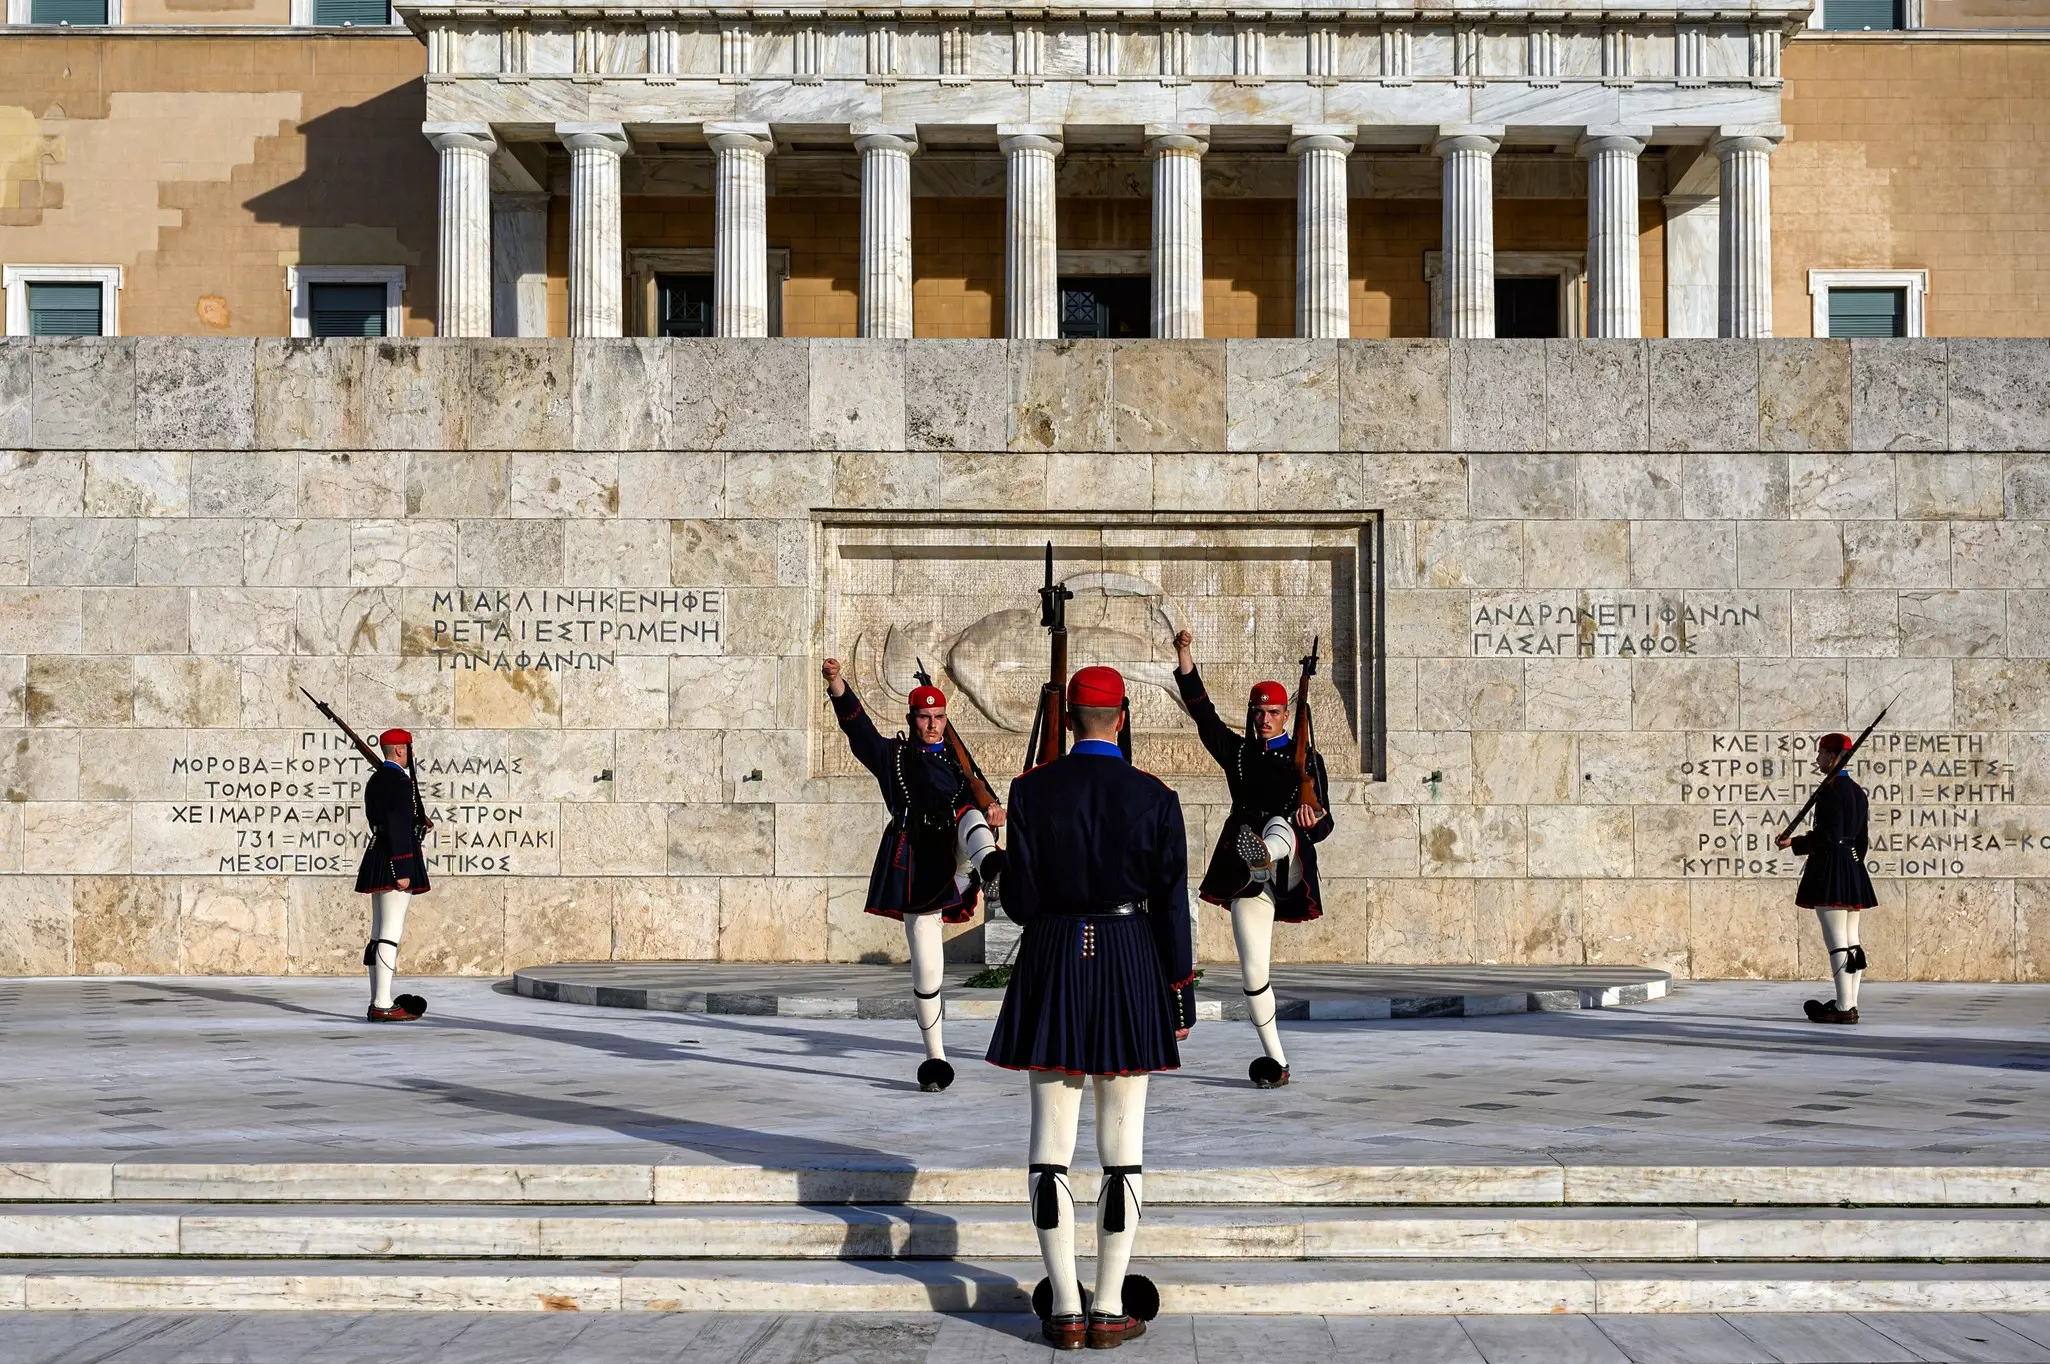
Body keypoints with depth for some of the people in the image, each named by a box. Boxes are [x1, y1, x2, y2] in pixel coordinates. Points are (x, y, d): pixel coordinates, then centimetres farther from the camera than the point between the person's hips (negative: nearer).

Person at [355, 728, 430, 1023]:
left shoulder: (374, 780, 16)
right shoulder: (399, 781, -14)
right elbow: (397, 829, -20)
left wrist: (414, 821, 27)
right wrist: (402, 872, -20)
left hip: (377, 865, 10)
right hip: (397, 862, -10)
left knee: (380, 933, 11)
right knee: (391, 933, -11)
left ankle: (378, 1002, 15)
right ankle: (383, 1006, -14)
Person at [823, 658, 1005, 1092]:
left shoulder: (957, 763, 18)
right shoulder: (892, 756, 10)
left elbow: (980, 805, 10)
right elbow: (857, 726, -6)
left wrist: (993, 815, -15)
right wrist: (836, 684, -24)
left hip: (956, 864, 1)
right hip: (917, 871, -1)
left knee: (970, 816, -29)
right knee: (926, 971, -3)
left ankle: (991, 868, -62)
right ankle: (935, 1058, 9)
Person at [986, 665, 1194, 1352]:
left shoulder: (1031, 791, -3)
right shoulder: (1156, 799, -4)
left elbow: (1019, 900, -3)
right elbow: (1172, 908, -3)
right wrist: (1180, 998, 4)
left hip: (1051, 962, 1)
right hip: (1130, 962, 0)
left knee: (1051, 1143, 5)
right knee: (1123, 1147, 5)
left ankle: (1065, 1309, 5)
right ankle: (1110, 1311, 5)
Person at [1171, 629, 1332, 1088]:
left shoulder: (1305, 758, 7)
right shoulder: (1237, 752, 13)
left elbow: (1320, 827, 3)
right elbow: (1201, 711, 1)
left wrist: (1312, 822, -22)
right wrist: (1185, 658, -9)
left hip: (1290, 868, -3)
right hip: (1246, 874, 3)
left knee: (1280, 824, -36)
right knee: (1253, 974, -1)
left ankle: (1264, 855, -72)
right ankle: (1274, 1060, 11)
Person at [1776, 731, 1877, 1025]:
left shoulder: (1830, 791, -14)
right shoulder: (1857, 791, 14)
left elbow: (1829, 837, -20)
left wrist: (1794, 843, -12)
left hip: (1829, 871, -9)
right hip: (1853, 873, 9)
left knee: (1836, 941, -8)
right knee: (1851, 941, 10)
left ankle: (1843, 1007, -8)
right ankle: (1850, 1004, 12)